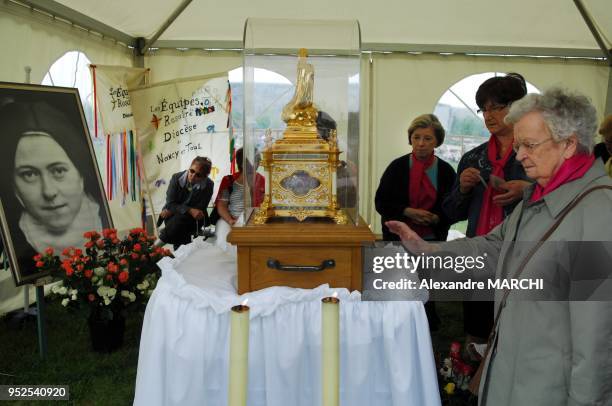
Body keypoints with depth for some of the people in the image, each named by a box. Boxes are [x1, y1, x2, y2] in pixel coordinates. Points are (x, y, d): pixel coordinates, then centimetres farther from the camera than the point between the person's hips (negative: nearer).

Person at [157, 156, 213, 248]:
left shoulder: (208, 185, -13)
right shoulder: (176, 178, -9)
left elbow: (199, 210, -12)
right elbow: (170, 204, -11)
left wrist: (172, 211, -15)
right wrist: (189, 210, -29)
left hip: (193, 220, 0)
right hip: (173, 216, 1)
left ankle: (160, 242, -7)